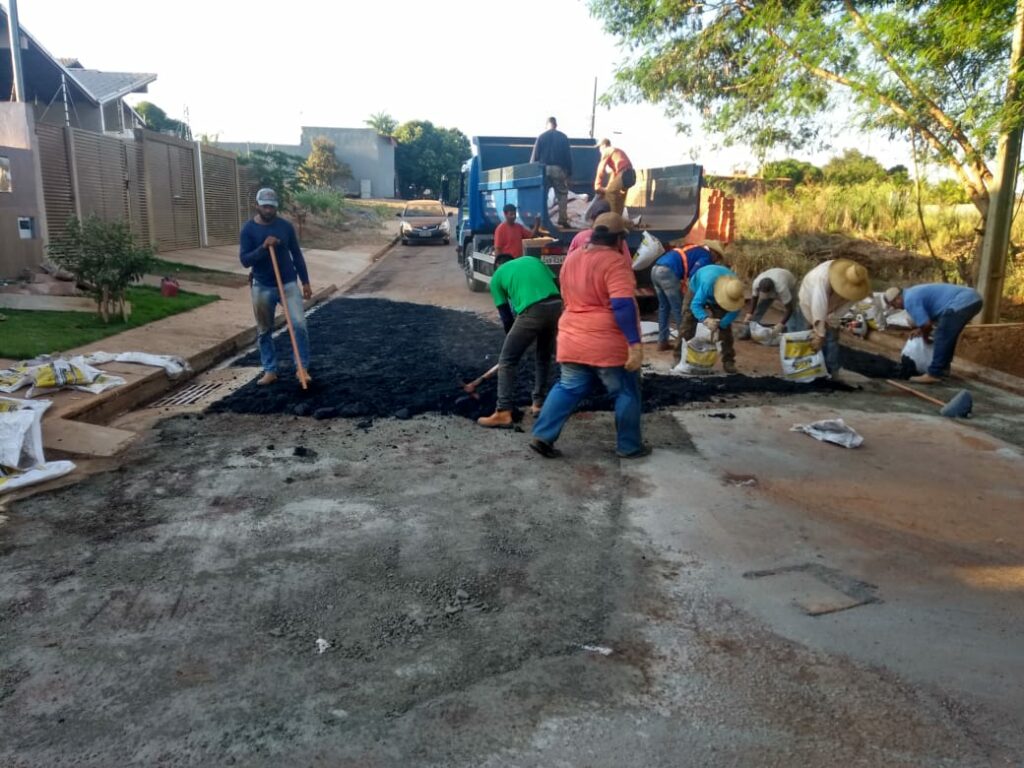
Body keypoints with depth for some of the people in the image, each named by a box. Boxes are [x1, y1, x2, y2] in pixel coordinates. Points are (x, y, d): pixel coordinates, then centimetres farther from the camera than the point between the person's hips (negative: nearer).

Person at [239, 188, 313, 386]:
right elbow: (244, 260, -11)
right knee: (264, 332, 7)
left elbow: (297, 255, 6)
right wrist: (263, 247, -26)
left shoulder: (285, 226, 0)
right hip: (262, 287, 0)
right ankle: (270, 371, 20)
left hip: (288, 284, 0)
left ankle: (303, 368, 1)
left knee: (299, 324, -12)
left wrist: (305, 282, 3)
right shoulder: (248, 229, -5)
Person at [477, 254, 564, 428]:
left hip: (532, 312, -5)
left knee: (507, 361, 6)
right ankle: (538, 403, 31)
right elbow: (555, 285, 21)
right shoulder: (532, 259, 30)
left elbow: (506, 316, 18)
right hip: (556, 306, 5)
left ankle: (503, 412, 1)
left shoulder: (497, 276, 20)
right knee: (544, 356, 26)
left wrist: (513, 338, 32)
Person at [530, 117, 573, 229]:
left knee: (541, 195, 8)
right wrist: (569, 172, 9)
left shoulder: (541, 136, 4)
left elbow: (535, 155, 2)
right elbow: (568, 156, 5)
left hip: (544, 169, 1)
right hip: (559, 169, -1)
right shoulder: (563, 137, 5)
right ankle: (563, 220, -4)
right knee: (562, 195, 6)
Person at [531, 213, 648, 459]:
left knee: (568, 388, 15)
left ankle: (542, 436, 8)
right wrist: (634, 342, -22)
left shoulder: (571, 259, 11)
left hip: (572, 340, 7)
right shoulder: (615, 262, -14)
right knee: (626, 393, 9)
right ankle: (629, 446, 17)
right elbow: (623, 305, -22)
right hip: (609, 344, -6)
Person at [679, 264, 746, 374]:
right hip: (697, 290, -2)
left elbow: (734, 311, -25)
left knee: (725, 326, -10)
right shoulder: (708, 283, -47)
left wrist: (719, 325, -38)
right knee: (688, 321, -13)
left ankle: (728, 360, -5)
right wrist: (705, 319, -64)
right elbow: (695, 304, -46)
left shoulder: (735, 287, -34)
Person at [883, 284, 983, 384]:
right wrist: (921, 330, 27)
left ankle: (934, 374, -6)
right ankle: (943, 368, 30)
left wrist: (925, 336, 11)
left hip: (961, 303, -11)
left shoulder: (909, 300, -7)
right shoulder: (914, 292, 25)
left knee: (942, 337, -6)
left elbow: (926, 324, -8)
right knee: (947, 336, 22)